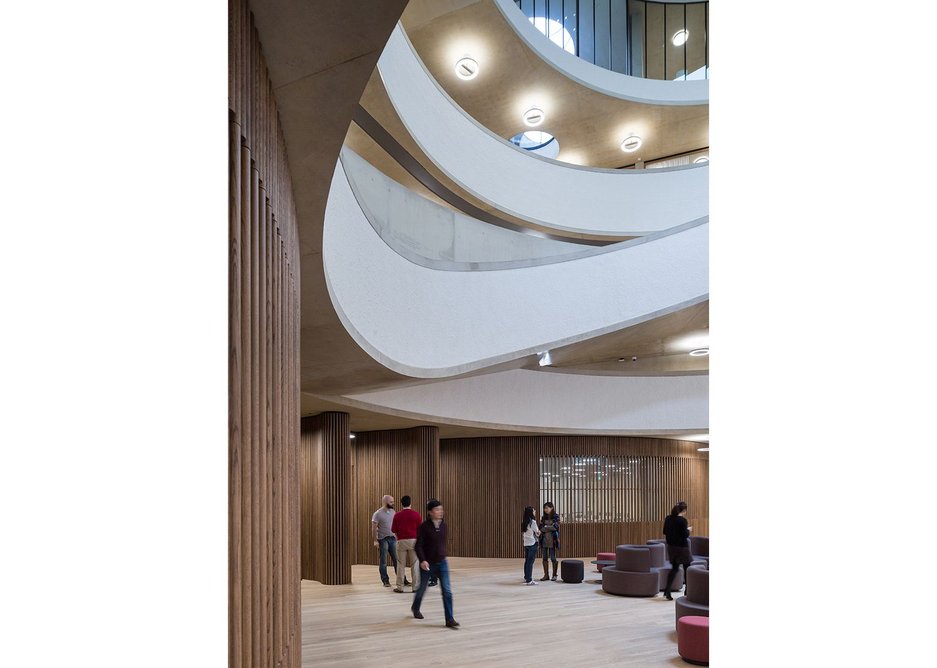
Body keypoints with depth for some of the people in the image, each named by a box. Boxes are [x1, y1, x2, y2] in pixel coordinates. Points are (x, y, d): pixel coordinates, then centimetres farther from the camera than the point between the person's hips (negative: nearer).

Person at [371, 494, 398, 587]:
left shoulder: (392, 512, 8)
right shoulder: (378, 514, -9)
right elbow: (374, 528, -9)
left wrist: (397, 536, 9)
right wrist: (375, 540, -14)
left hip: (393, 538, 5)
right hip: (383, 539, -5)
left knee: (397, 560, 3)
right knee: (383, 562, 3)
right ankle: (385, 581, 10)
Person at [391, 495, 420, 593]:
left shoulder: (397, 515, -2)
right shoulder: (416, 514, -3)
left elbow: (394, 530, 3)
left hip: (401, 541, 0)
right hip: (413, 540, 0)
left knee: (401, 564, 7)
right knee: (415, 564, 5)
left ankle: (400, 587, 8)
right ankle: (416, 586, 6)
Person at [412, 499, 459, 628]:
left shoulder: (444, 526, 0)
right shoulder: (424, 527, -14)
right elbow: (418, 546, -16)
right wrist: (422, 560, -28)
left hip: (442, 563, 3)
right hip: (427, 564, -3)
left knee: (447, 591, -10)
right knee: (422, 588, 17)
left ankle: (449, 619, -8)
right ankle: (415, 608, 46)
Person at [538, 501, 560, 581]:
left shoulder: (556, 517, -1)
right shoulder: (543, 517, 11)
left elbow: (555, 527, -11)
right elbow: (541, 528, 5)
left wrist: (545, 527, -9)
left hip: (552, 539, -4)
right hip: (544, 539, 4)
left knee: (553, 558, 0)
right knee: (544, 558, 4)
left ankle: (554, 575, 9)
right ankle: (546, 575, 10)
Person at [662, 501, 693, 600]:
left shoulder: (668, 518, 1)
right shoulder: (683, 520, -18)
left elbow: (665, 533, 7)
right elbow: (685, 535, -17)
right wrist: (688, 530, 1)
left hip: (671, 546, 6)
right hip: (682, 547, -6)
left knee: (674, 568, 14)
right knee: (687, 568, 13)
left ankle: (667, 590, 1)